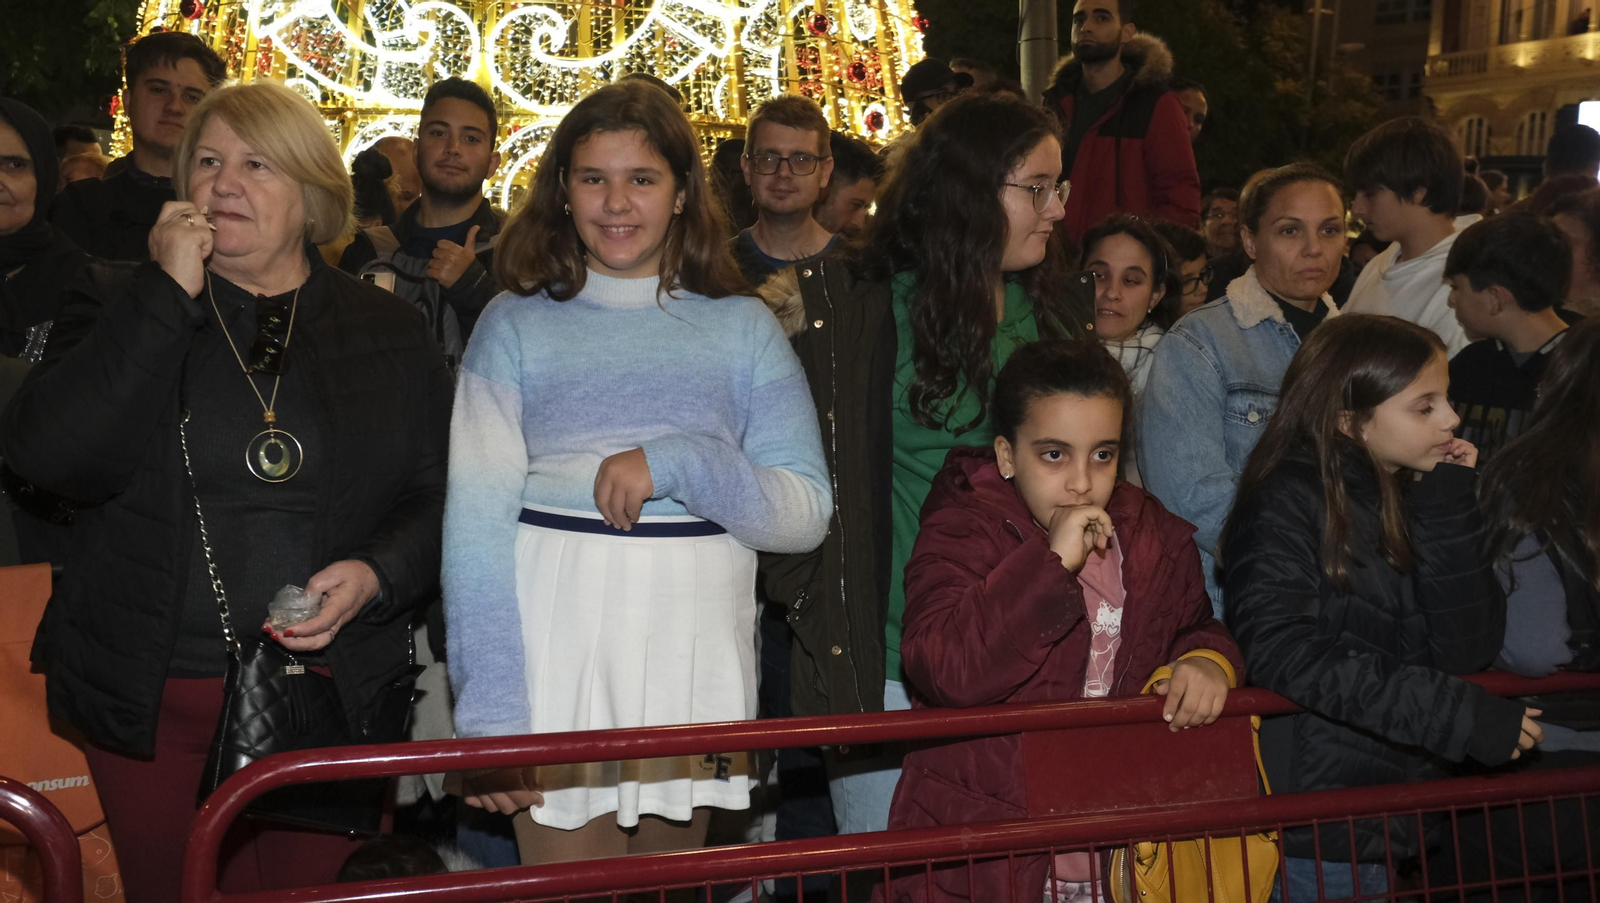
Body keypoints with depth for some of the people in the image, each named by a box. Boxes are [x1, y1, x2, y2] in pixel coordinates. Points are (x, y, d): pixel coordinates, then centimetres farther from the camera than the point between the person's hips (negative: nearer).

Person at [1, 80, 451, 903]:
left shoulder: (386, 331, 7)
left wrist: (376, 574, -13)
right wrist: (168, 296, -13)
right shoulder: (120, 302, 5)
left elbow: (439, 496, 7)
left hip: (331, 696, 0)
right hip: (152, 700, 0)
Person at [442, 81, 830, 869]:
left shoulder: (743, 327, 7)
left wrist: (677, 464, -17)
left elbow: (807, 514, 0)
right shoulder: (516, 325, 2)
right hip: (557, 678, -2)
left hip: (695, 679, 2)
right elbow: (476, 524, -6)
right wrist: (490, 717, -15)